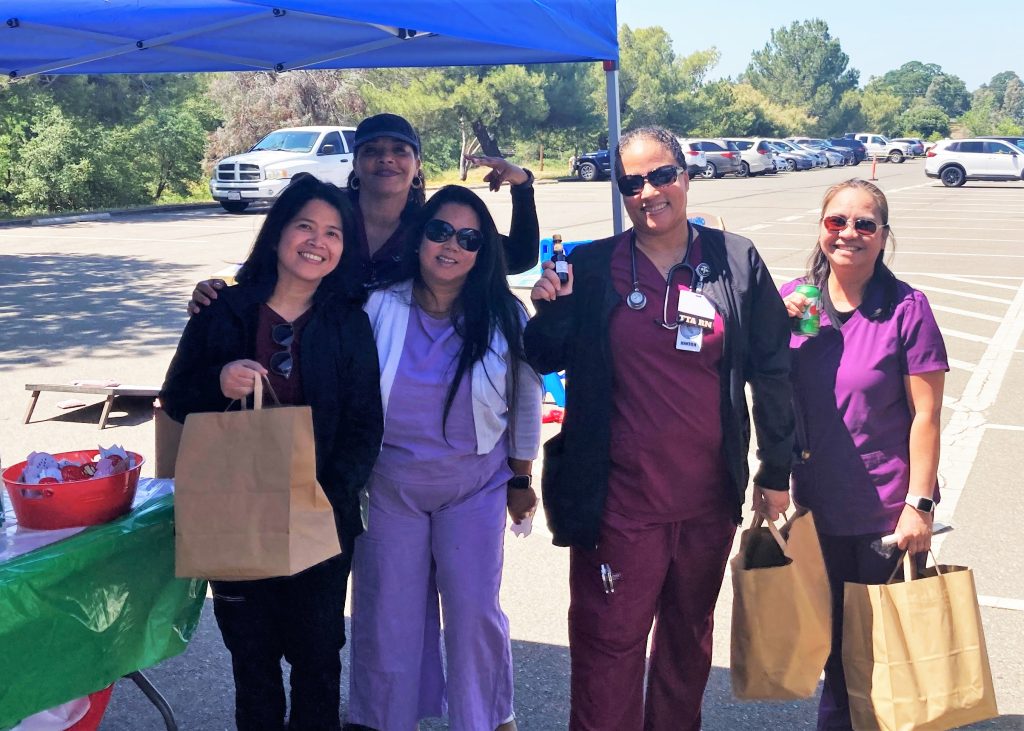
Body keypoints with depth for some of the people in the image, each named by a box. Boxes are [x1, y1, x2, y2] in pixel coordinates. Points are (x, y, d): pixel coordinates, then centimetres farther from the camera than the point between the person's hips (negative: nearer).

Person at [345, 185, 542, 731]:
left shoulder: (505, 317, -8)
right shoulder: (380, 308, -9)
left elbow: (526, 400, 3)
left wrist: (520, 477, 8)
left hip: (475, 485, 0)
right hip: (390, 484, 1)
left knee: (475, 611, 5)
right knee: (390, 611, 12)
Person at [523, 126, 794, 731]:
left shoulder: (736, 261, -1)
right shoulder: (593, 267, -2)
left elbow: (771, 369, 3)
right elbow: (546, 360, 6)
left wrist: (776, 472, 4)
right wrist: (550, 308, -15)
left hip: (709, 498, 2)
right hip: (619, 499, -2)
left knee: (690, 637, 20)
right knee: (609, 643, 2)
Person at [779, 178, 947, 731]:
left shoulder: (905, 307, -12)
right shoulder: (792, 301, -1)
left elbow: (925, 413, -11)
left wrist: (919, 505, -14)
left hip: (889, 511, -3)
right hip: (818, 505, 4)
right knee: (833, 630, 19)